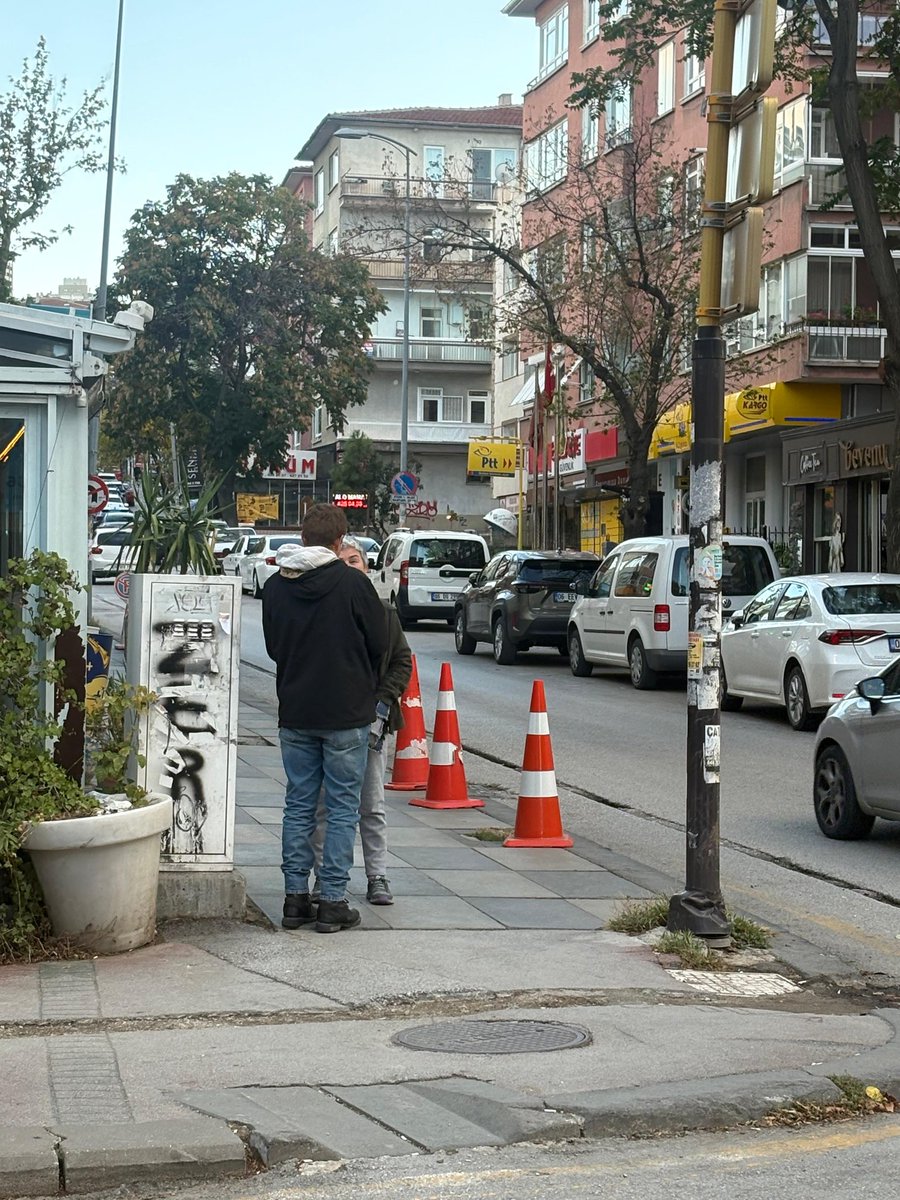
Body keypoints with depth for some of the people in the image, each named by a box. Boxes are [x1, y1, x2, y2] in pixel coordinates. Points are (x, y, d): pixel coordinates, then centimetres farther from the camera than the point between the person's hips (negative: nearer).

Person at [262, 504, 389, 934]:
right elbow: (380, 644, -4)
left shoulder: (275, 587, 0)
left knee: (299, 806, 11)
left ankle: (296, 897, 12)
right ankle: (333, 902, 3)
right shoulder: (353, 584, -12)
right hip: (347, 715, -4)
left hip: (295, 715, 4)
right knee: (342, 809, 3)